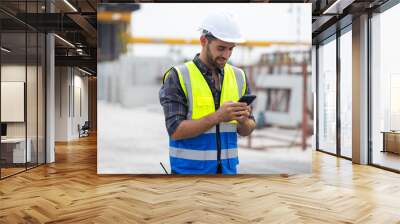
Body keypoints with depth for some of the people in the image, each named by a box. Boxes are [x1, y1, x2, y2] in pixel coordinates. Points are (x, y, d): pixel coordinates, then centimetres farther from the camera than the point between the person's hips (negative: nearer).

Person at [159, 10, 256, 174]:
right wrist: (217, 116, -25)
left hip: (227, 170, 5)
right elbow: (176, 130, -16)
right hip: (189, 170, -4)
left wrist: (243, 120, -15)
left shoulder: (238, 77, 4)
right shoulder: (178, 77, -9)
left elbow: (246, 130, 8)